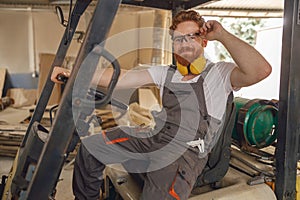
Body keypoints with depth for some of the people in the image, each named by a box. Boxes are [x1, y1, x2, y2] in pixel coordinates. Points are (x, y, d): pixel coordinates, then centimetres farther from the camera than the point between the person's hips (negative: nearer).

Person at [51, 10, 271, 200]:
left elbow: (261, 70, -19)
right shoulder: (166, 73, 15)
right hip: (154, 135, 6)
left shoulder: (219, 73, 0)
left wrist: (222, 34, -15)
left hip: (187, 150, -5)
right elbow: (121, 78, 8)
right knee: (90, 147, 1)